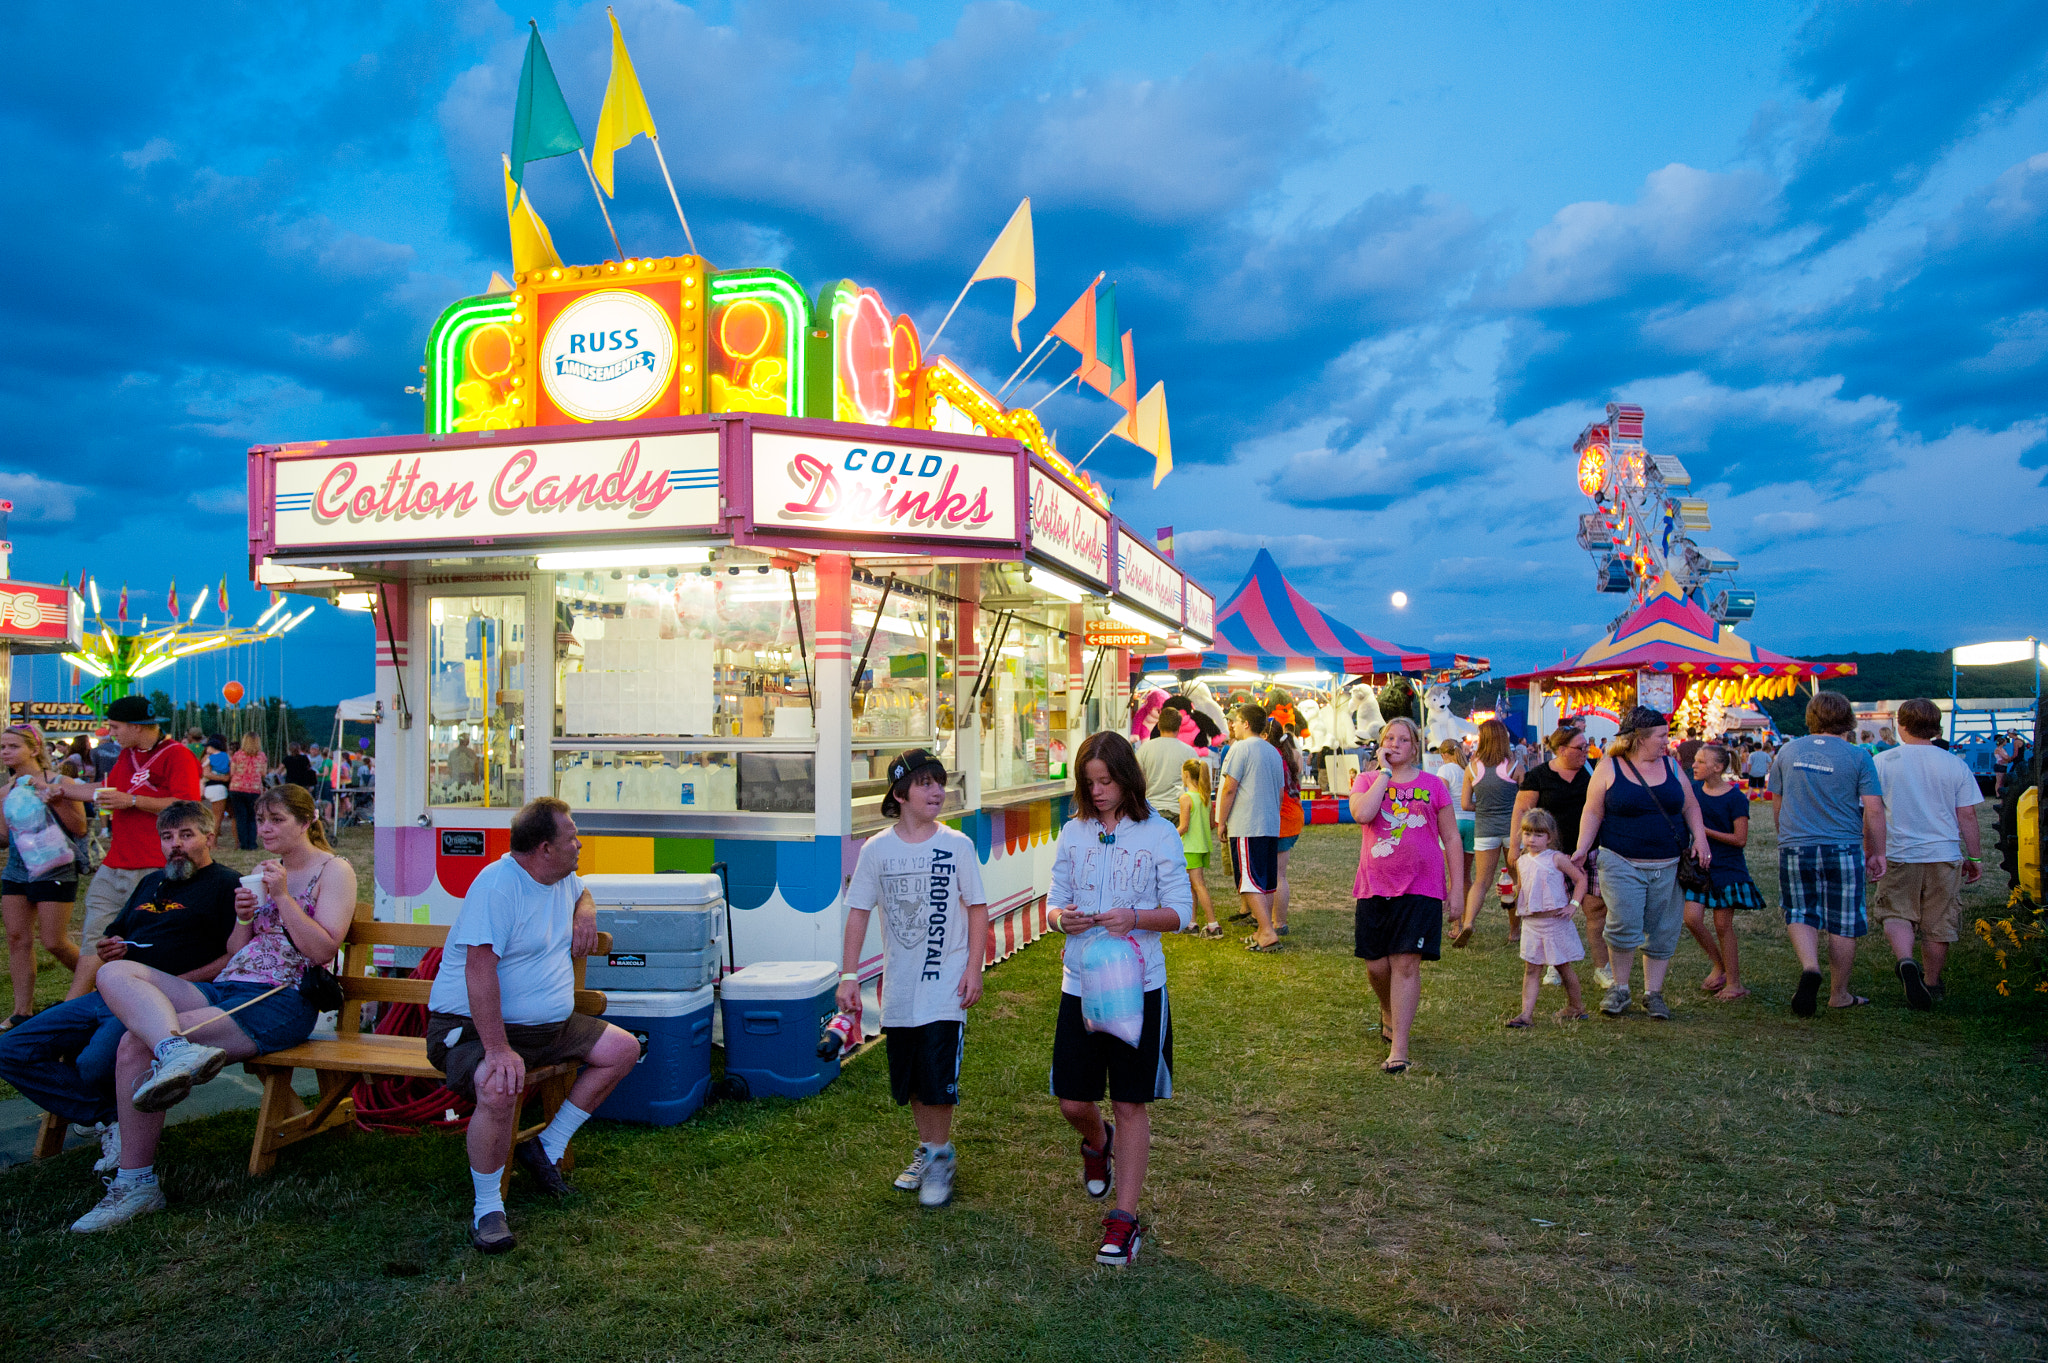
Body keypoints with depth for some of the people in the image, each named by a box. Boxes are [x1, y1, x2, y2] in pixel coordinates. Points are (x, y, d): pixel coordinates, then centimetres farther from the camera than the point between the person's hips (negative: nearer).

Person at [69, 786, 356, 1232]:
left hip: (278, 1001, -8)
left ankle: (136, 1183, -19)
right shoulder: (263, 872, 24)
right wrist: (244, 917, 1)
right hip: (225, 988, 8)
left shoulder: (334, 871, 2)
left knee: (136, 1044, -22)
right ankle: (177, 1051, -38)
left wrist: (282, 897, -13)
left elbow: (323, 951, -9)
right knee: (115, 971, -17)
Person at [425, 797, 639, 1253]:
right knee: (499, 1090, -37)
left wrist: (585, 912, 7)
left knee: (624, 1049, 3)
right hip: (472, 1027, -9)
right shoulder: (498, 883, -23)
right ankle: (487, 1208, -14)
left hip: (549, 1025, 9)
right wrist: (498, 1049, -35)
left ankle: (547, 1148, 11)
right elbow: (480, 970, -29)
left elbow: (582, 891, 34)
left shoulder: (562, 878, 7)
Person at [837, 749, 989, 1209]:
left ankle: (941, 1157, 16)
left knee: (938, 1076, -5)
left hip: (945, 985, -2)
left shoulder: (957, 845, -4)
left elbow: (977, 908, -1)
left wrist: (974, 968, -8)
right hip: (898, 988, 3)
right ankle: (928, 1149, 34)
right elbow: (858, 912, 2)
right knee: (909, 1080, 13)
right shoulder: (876, 850, -1)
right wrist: (849, 975, -2)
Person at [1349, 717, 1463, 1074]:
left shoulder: (1432, 785, 6)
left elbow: (1450, 837, 9)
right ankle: (1389, 1014, 39)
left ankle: (1398, 1049, -2)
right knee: (1377, 966, 6)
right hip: (1375, 887, 1)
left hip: (1421, 888, -1)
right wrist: (1385, 772, -10)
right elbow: (1361, 814, -17)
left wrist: (1457, 886, 4)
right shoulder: (1367, 780, 6)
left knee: (1407, 964, -7)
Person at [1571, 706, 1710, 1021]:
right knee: (1624, 925, -11)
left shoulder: (1670, 765, 9)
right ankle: (1620, 989, 9)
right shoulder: (1609, 768, -2)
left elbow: (1690, 806, 14)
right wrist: (1582, 848, -11)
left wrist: (1700, 839, -2)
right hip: (1622, 863, -4)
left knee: (1662, 932, 5)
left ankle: (1653, 993, 18)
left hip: (1668, 865, 4)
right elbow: (1593, 812, -1)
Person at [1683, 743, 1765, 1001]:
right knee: (1692, 918, -5)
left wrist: (1705, 830, -17)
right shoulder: (1693, 789, 3)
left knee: (1723, 925, 0)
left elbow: (1740, 839, -13)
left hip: (1727, 868, -4)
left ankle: (1734, 983, 14)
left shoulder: (1736, 798, -11)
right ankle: (1720, 968, 18)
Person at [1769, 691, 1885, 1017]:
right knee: (1842, 923, 9)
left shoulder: (1788, 752, 4)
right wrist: (1877, 853, 5)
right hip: (1843, 849, -2)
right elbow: (1874, 810, -6)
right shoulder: (1857, 756, -5)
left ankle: (1809, 966, -12)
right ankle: (1839, 994, 18)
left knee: (1800, 914, 14)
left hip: (1795, 848, 2)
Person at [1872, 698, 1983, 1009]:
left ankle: (1905, 960, -19)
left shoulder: (1882, 761, -5)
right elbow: (1967, 815, 1)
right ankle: (1931, 984, 24)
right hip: (1944, 855, 1)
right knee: (1938, 925, 13)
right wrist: (1975, 858, 10)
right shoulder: (1954, 764, -2)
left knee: (1897, 915, 8)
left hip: (1898, 855, -1)